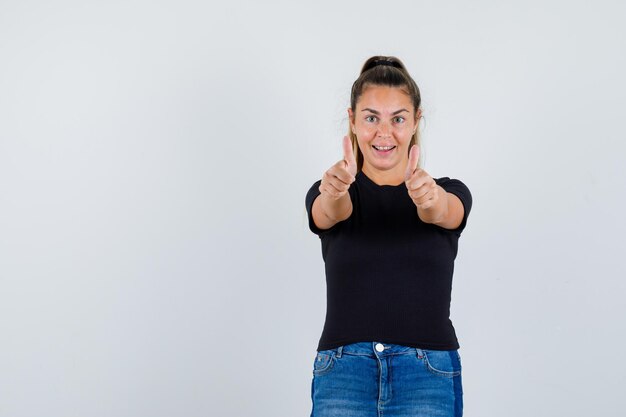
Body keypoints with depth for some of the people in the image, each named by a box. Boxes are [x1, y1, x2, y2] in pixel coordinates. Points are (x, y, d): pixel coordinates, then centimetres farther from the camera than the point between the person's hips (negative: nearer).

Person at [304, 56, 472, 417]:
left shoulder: (450, 195, 8)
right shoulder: (326, 197, 8)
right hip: (343, 376, 0)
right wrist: (335, 188, -41)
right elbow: (331, 211, -16)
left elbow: (440, 212, -17)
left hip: (428, 378, 0)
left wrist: (428, 195, -42)